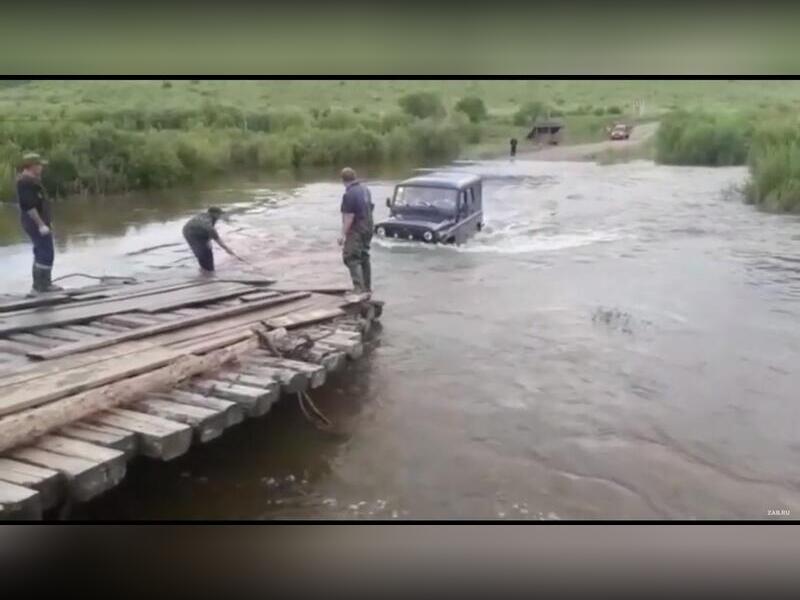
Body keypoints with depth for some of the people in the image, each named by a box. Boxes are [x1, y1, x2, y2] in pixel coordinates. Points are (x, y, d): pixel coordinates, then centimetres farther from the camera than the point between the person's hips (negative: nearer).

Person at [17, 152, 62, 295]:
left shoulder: (31, 180, 15)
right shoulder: (26, 182, -19)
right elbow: (29, 206, -25)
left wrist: (46, 221, 23)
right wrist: (41, 224, -26)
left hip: (38, 220, 11)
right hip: (35, 221, -11)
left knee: (42, 253, 17)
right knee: (46, 254, -10)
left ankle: (45, 283, 25)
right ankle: (39, 287, -8)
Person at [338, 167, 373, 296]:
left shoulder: (349, 194, -20)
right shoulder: (365, 189, 8)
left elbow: (349, 217, -23)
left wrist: (343, 235, -20)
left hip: (356, 230, -9)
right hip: (368, 227, 9)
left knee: (351, 258, -6)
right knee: (364, 257, 16)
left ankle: (358, 287, -15)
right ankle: (367, 287, 22)